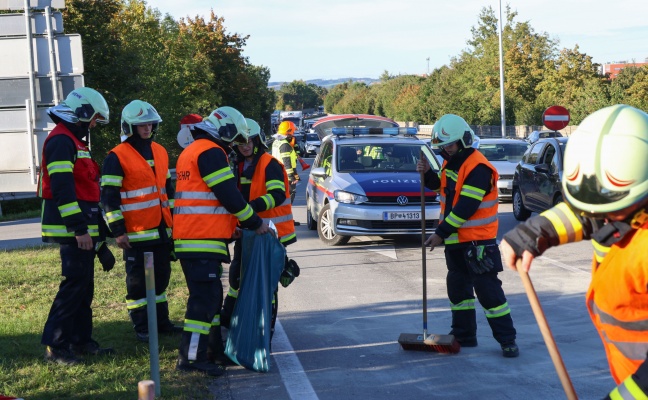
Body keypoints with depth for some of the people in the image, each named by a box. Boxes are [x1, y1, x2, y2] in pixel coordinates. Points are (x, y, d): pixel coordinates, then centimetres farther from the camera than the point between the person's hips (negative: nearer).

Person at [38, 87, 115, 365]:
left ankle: (81, 340, 20)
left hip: (82, 227, 10)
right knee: (74, 284, -11)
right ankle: (54, 346, -8)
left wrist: (96, 230, 25)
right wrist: (79, 229, -25)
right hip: (71, 228, -10)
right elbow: (61, 188, -22)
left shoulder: (75, 141, 20)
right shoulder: (61, 141, -13)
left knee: (85, 286, 13)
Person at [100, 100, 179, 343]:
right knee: (138, 281, 0)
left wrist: (175, 219, 21)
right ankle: (141, 327, 8)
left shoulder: (160, 152, 13)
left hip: (162, 230, 7)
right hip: (137, 233, -7)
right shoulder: (117, 157, -9)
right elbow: (109, 197, -12)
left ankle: (161, 321, 24)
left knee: (161, 277, 14)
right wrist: (117, 231, -15)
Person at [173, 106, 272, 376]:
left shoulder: (192, 152, 22)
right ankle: (191, 357, -8)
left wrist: (229, 227, 24)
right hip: (203, 241, -11)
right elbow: (230, 197, -15)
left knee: (212, 296, 16)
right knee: (205, 298, -9)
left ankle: (214, 351, 23)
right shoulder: (211, 152, -11)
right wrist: (256, 223, -4)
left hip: (190, 238, 11)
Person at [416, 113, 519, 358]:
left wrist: (441, 233, -21)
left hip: (477, 241, -9)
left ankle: (507, 339, -1)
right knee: (458, 288, 15)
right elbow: (439, 185, 25)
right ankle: (464, 335, 27)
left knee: (487, 289, -8)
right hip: (455, 239, 9)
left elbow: (466, 207, -25)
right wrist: (427, 173, 2)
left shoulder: (477, 168, -21)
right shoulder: (451, 162, 9)